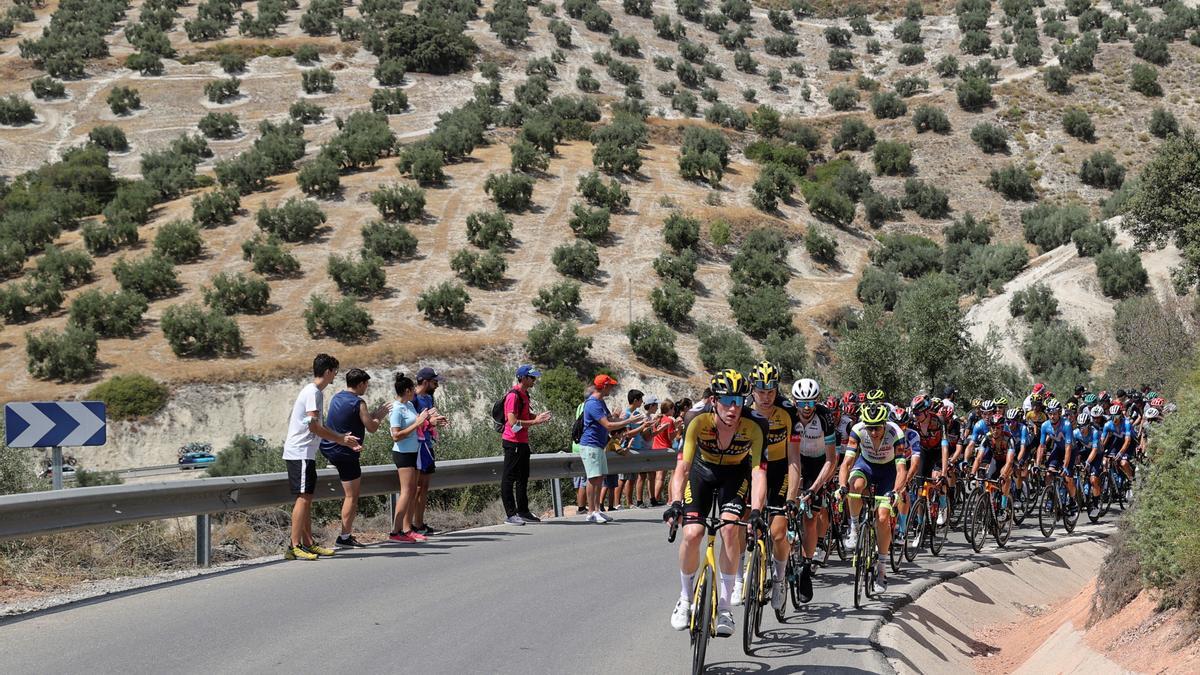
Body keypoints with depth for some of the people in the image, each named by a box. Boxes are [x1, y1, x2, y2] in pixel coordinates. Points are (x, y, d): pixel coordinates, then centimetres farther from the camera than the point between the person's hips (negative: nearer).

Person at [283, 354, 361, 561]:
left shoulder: (315, 392, 18)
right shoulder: (313, 393, -13)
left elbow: (319, 427, 25)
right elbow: (314, 426, -21)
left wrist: (344, 440, 22)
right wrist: (341, 439, -12)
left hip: (305, 453, 10)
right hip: (300, 453, -10)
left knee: (307, 498, 11)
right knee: (303, 497, -11)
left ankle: (308, 544, 16)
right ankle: (294, 547, -13)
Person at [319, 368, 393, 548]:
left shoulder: (336, 397, 10)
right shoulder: (358, 403, -15)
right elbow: (371, 428, -10)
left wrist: (375, 413, 24)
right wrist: (380, 416, 8)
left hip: (328, 448, 8)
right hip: (345, 452, -8)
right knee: (352, 496, -2)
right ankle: (345, 537, -2)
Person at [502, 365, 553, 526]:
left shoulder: (524, 394, 15)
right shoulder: (513, 395, -16)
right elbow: (513, 422, -22)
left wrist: (538, 416, 7)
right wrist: (535, 421, -20)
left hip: (523, 442, 10)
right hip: (513, 442, -10)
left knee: (523, 478, 15)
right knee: (509, 478, -5)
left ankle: (523, 512, 23)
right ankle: (510, 514, -4)